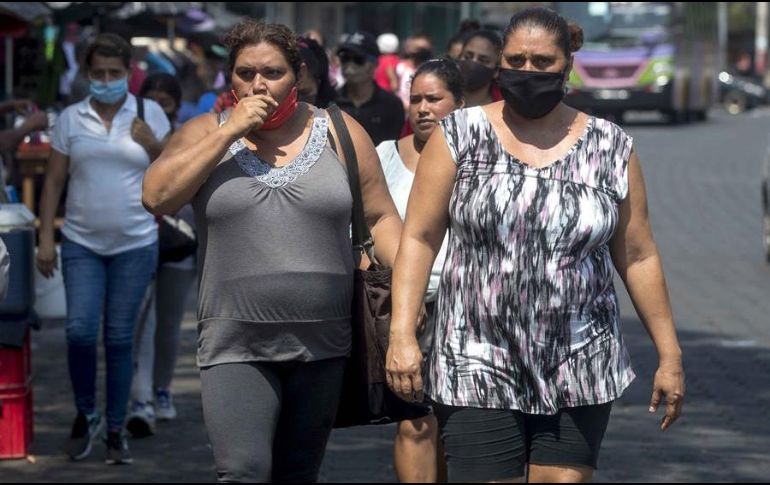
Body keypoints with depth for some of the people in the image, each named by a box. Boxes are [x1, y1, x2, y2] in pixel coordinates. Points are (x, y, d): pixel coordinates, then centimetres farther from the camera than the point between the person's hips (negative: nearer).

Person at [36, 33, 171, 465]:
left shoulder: (150, 114, 2)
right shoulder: (71, 119, 3)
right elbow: (54, 181, 5)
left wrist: (154, 147, -13)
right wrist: (46, 238, -1)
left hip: (135, 245, 0)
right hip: (81, 244, 0)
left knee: (120, 339, 4)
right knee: (80, 332, -10)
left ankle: (116, 429, 13)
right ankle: (86, 414, 12)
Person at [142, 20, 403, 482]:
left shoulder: (340, 133, 7)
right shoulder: (206, 133, 7)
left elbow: (381, 217, 7)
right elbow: (156, 197, -7)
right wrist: (229, 133, -10)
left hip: (323, 343, 1)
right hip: (238, 347, -1)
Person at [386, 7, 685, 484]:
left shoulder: (611, 149, 4)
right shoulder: (460, 137, 1)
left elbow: (638, 257, 8)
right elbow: (419, 238, 0)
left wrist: (670, 355, 7)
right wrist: (402, 335, -10)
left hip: (580, 370, 1)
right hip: (479, 369, -1)